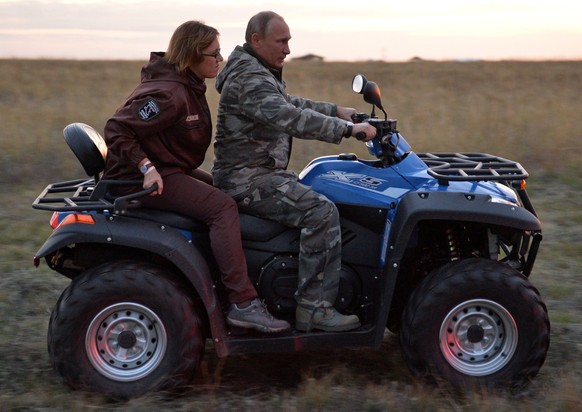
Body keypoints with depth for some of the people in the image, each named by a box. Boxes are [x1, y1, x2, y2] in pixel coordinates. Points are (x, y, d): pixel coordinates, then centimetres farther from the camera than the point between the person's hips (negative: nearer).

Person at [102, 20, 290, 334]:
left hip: (172, 169, 11)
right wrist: (147, 168, -29)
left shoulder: (191, 86, 9)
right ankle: (242, 304, -25)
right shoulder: (167, 94, -22)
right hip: (145, 179, -11)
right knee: (222, 207, -23)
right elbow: (116, 130, -24)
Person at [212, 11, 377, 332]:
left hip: (259, 173, 11)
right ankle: (314, 308, -22)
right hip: (247, 180, -11)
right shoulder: (249, 79, -19)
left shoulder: (259, 73, 16)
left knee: (321, 196, 19)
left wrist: (337, 110, 20)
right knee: (321, 212, -24)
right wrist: (348, 129, -31)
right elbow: (291, 118, -31)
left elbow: (290, 104, 29)